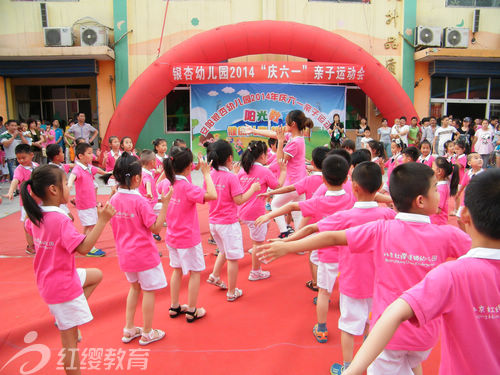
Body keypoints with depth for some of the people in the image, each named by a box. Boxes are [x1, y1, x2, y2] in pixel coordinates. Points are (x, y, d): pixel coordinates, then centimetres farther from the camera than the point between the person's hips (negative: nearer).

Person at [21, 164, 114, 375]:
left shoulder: (35, 216, -1)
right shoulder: (60, 220, -27)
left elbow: (29, 229, 23)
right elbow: (83, 247, -32)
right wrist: (102, 220, -33)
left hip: (47, 280, 9)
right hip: (64, 287, -9)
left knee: (97, 275, 27)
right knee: (70, 340, 3)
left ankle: (64, 319, 21)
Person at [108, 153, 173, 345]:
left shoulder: (113, 200, -1)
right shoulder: (140, 201, -20)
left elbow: (115, 227, 9)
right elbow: (156, 227, -18)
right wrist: (165, 204, -18)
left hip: (124, 254, 7)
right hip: (144, 254, -7)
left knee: (135, 287, 25)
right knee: (148, 290, 9)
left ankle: (129, 330, 32)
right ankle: (147, 333, 22)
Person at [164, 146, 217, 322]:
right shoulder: (186, 187, -23)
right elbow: (212, 195, -31)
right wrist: (206, 173, -22)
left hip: (172, 237, 7)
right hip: (188, 238, -7)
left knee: (177, 270, 20)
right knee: (195, 272, 8)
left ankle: (174, 307, 30)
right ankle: (191, 311, 16)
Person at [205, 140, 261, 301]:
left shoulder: (210, 176, -1)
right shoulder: (231, 177, -17)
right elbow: (239, 200, -17)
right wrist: (252, 189, -4)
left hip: (213, 221, 7)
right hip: (228, 223, -7)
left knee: (224, 251, 30)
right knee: (232, 257, 6)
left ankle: (215, 275, 25)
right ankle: (232, 292, 14)